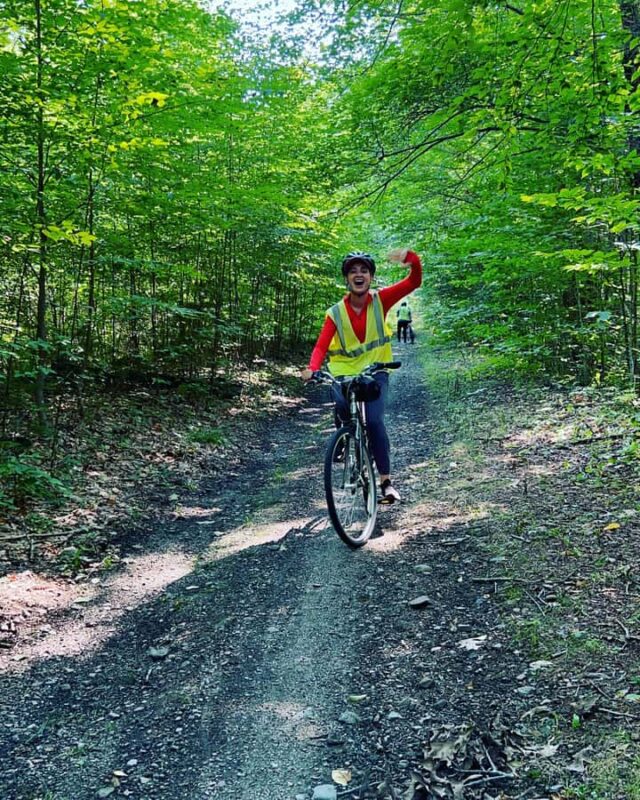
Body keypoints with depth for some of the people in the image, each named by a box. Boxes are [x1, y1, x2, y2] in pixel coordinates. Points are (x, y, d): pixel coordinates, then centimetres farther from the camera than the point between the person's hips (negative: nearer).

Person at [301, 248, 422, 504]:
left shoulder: (380, 300, -4)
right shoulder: (335, 313, -5)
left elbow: (414, 282, -11)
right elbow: (321, 346, -13)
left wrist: (413, 259, -31)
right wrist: (312, 368, -33)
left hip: (375, 372, -1)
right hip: (344, 374, 1)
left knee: (374, 420, -20)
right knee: (344, 409, -26)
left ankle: (386, 480, -9)